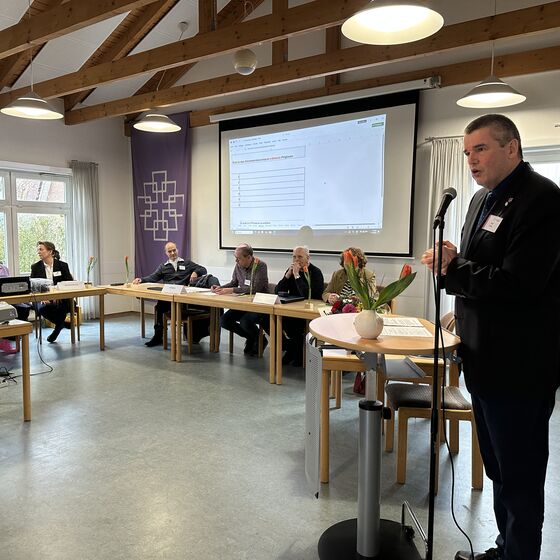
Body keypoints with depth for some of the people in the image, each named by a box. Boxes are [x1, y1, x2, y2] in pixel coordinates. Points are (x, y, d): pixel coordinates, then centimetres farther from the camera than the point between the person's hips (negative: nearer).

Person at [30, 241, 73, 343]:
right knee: (42, 309, -33)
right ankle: (61, 323, -3)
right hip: (43, 299, 1)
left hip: (61, 299, -1)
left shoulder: (62, 265, 3)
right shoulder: (35, 267, 6)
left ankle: (58, 327, -4)